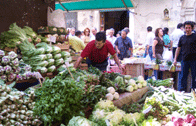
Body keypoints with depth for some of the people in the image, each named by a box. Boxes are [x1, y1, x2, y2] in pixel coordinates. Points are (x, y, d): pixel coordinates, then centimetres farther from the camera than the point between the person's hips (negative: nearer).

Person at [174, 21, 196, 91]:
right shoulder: (182, 38, 10)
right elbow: (178, 49, 16)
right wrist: (175, 59, 12)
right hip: (184, 60, 3)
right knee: (183, 77, 7)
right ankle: (181, 91, 15)